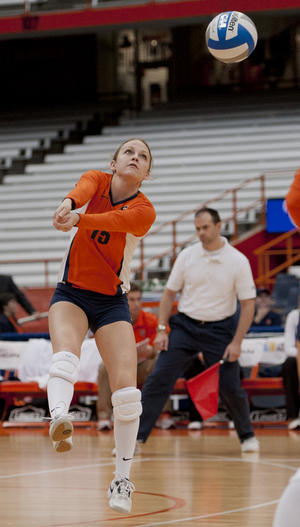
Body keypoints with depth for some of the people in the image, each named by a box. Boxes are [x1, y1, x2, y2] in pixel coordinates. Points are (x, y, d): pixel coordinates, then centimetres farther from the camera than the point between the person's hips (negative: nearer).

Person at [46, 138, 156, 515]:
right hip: (71, 293, 0)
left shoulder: (143, 211, -9)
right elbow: (83, 191, -27)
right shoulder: (96, 179, -1)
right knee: (65, 355, -30)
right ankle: (58, 419, -59)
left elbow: (110, 220, -31)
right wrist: (69, 203, -51)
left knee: (126, 388, -11)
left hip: (111, 300, 0)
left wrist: (77, 219, -51)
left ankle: (121, 480, 2)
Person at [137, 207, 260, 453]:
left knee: (230, 387, -2)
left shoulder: (238, 261, -9)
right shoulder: (186, 256, -3)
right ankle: (135, 437, -8)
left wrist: (237, 342, -11)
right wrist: (161, 329, -1)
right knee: (158, 379, -9)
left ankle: (247, 435, 23)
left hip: (219, 330, -2)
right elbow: (169, 293, 6)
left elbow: (248, 304, -6)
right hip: (184, 326, 2)